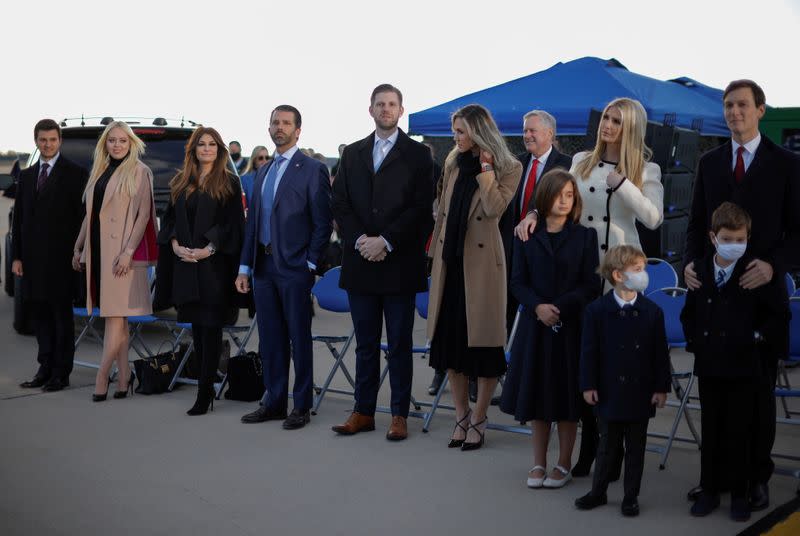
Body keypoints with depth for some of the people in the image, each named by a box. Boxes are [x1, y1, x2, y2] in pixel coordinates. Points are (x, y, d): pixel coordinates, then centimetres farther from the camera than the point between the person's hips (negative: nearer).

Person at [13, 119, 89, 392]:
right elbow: (18, 219, 13)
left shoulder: (75, 174, -2)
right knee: (41, 315, 10)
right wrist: (16, 256, 6)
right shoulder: (26, 176, 15)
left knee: (62, 315, 1)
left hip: (61, 258, -5)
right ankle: (45, 369, 17)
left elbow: (82, 216, -6)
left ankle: (61, 374, 6)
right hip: (33, 259, 5)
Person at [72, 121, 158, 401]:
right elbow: (90, 214, 20)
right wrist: (79, 247, 18)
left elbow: (144, 214, -9)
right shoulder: (99, 172, 16)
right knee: (114, 315, 7)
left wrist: (128, 251, -17)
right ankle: (124, 375, 11)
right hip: (98, 250, 7)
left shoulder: (139, 172, -3)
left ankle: (101, 376, -8)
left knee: (115, 314, -7)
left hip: (122, 251, -7)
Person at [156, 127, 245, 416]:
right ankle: (207, 384, 16)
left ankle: (204, 391, -3)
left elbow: (233, 223, -5)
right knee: (196, 325, 8)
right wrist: (176, 245, -5)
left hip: (214, 264, -5)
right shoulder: (180, 182, 14)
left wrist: (209, 249, -15)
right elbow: (169, 218, 13)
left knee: (210, 326, -5)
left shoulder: (229, 183, 0)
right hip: (185, 264, 5)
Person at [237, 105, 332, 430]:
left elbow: (323, 223, -8)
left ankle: (301, 407, 9)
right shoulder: (263, 173, 17)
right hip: (263, 266, 7)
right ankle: (274, 402, 21)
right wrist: (245, 267, 12)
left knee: (299, 339, 1)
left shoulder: (313, 170, -4)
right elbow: (253, 222, 17)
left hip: (295, 268, -6)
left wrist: (311, 265, -12)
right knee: (270, 339, 11)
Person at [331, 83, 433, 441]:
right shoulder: (352, 154, 13)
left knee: (399, 344, 3)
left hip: (399, 263, -3)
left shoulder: (417, 154, 2)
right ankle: (363, 412, 18)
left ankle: (400, 415, 10)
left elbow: (421, 207, -6)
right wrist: (359, 240, -8)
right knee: (365, 344, 10)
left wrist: (386, 241, -13)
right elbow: (340, 204, 8)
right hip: (360, 263, 4)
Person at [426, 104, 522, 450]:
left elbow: (494, 208, -17)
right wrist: (435, 250, 13)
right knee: (449, 340, 8)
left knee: (482, 342, 0)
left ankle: (478, 422, 12)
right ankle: (461, 418, 20)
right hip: (450, 259, 6)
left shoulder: (508, 168, -3)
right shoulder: (454, 163, 15)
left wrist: (486, 167, -14)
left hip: (481, 262, -6)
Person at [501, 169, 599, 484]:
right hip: (535, 328, 2)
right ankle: (539, 463, 21)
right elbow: (518, 283, 2)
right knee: (537, 396, 9)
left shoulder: (585, 236, 0)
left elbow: (591, 286, -4)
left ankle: (564, 464, 18)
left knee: (567, 398, 5)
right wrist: (538, 306, -16)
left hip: (571, 328, -2)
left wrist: (560, 308, -15)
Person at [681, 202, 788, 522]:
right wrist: (694, 341, 5)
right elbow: (688, 313, 16)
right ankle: (709, 489, 21)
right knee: (710, 430, 11)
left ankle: (738, 493, 16)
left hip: (742, 366, -3)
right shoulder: (699, 271, 4)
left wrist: (758, 337, -8)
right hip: (708, 364, 3)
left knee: (738, 432, 5)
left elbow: (780, 314, -1)